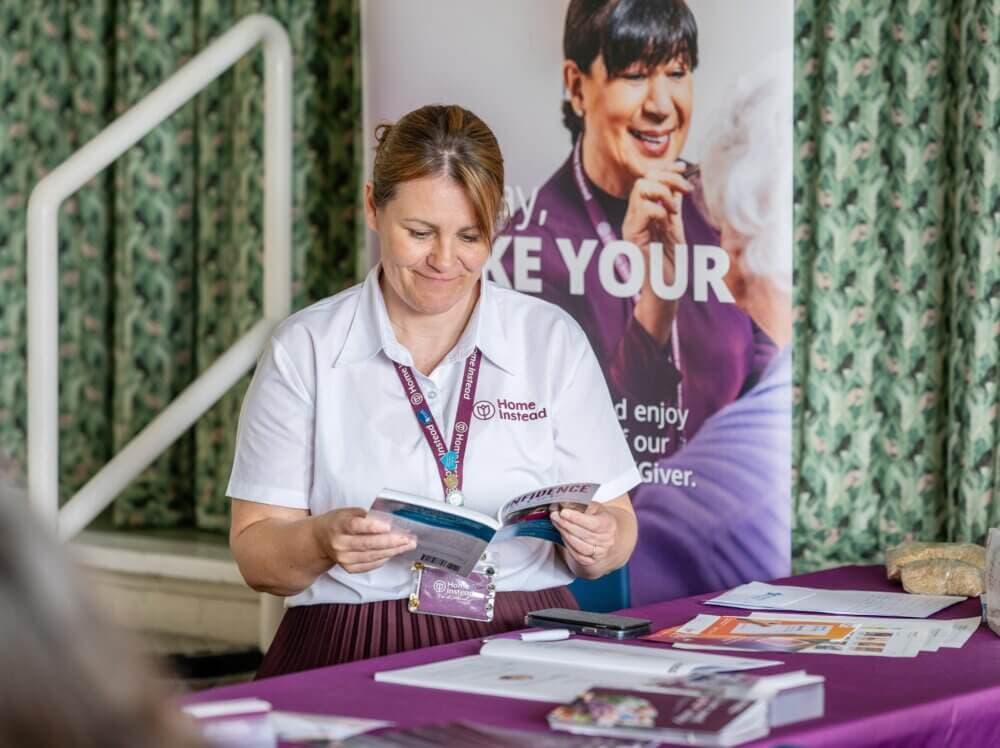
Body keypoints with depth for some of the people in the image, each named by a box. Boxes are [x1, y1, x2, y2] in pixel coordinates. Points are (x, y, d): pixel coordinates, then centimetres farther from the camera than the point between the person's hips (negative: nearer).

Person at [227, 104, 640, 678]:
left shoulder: (553, 340, 9)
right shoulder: (304, 350, 5)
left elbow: (616, 523, 11)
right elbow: (256, 555, 4)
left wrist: (595, 543, -12)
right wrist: (323, 541, -18)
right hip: (354, 650, -1)